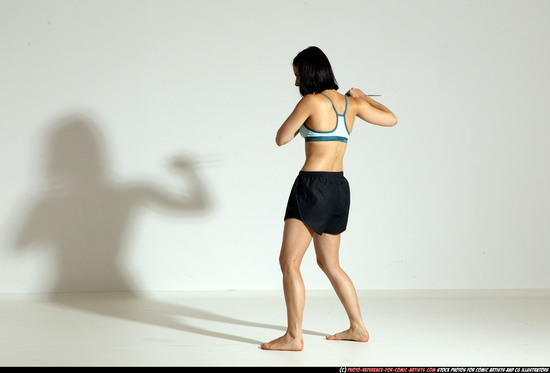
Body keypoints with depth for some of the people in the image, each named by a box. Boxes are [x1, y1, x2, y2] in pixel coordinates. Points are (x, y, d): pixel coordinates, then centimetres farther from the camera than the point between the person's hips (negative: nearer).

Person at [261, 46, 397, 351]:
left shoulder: (312, 101, -11)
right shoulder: (351, 103, 8)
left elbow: (281, 139, -2)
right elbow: (391, 119, 23)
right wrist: (363, 97, 36)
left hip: (313, 186, -8)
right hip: (339, 188, 8)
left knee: (289, 262, -4)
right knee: (328, 263, 19)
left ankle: (293, 336, -7)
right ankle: (358, 327, 24)